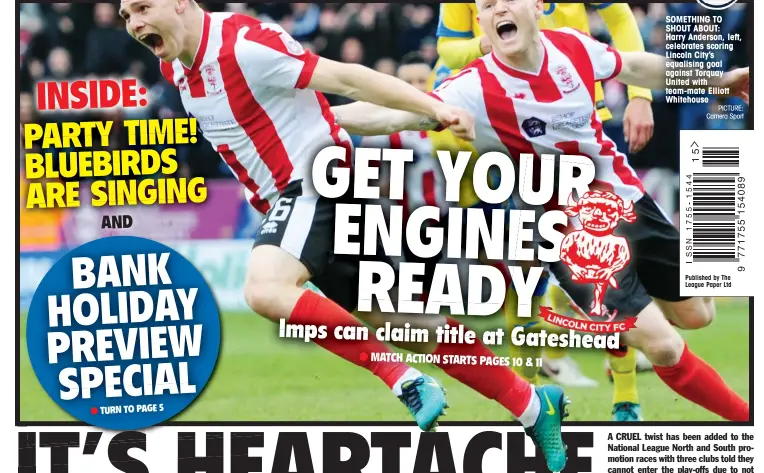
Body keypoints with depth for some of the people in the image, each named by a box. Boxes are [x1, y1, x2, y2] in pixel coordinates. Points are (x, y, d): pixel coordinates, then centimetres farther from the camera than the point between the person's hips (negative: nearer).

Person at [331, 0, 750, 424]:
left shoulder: (572, 46, -10)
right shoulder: (475, 89, -24)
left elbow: (635, 67, 9)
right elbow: (398, 113, -35)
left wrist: (716, 80, 21)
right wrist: (326, 115, -52)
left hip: (628, 201, 5)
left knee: (696, 315, 15)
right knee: (663, 346, -10)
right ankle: (744, 415, 11)